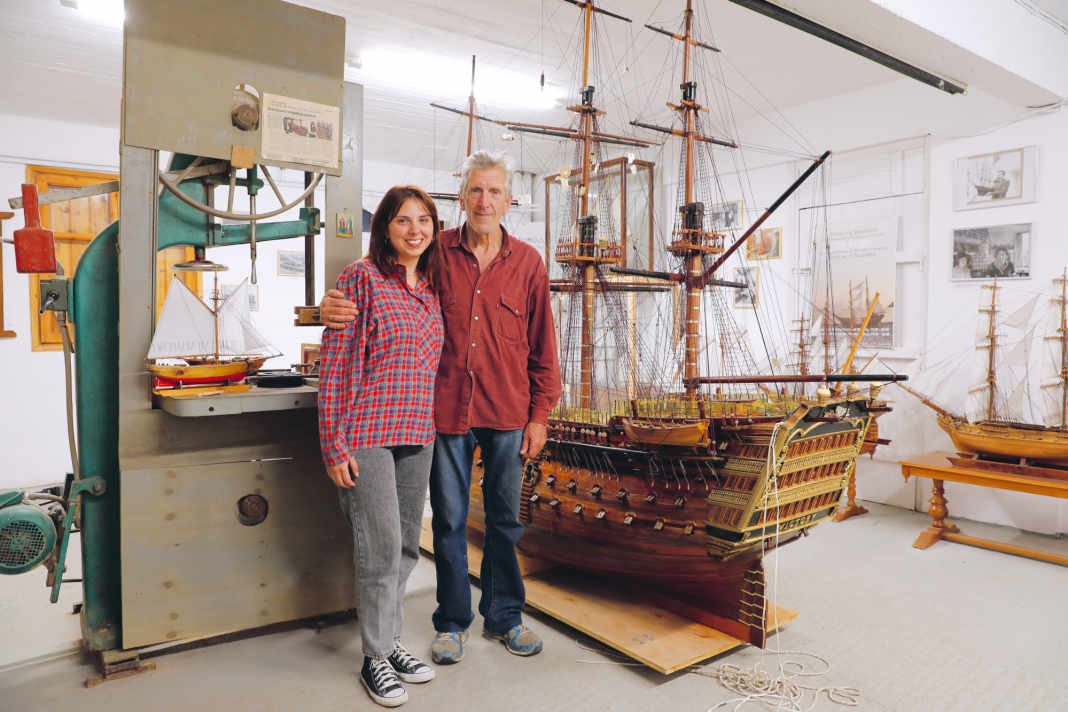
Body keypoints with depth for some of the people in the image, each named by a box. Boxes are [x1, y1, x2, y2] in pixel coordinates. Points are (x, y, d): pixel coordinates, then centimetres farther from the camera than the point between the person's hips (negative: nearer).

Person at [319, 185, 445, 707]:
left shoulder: (432, 288, 12)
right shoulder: (361, 278, -6)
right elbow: (334, 361, -9)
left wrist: (433, 426, 14)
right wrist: (333, 443, -13)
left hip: (417, 434, 6)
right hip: (366, 433, -6)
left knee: (406, 544, 14)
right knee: (381, 546, -1)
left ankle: (390, 641, 32)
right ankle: (376, 658, 18)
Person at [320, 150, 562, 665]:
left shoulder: (527, 262, 3)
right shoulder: (435, 254, 0)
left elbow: (541, 344, 5)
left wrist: (540, 414, 4)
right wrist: (335, 308, -18)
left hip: (506, 413, 1)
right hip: (447, 408, 0)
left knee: (504, 517, 14)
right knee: (449, 520, 11)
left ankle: (504, 615, 33)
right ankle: (452, 621, 30)